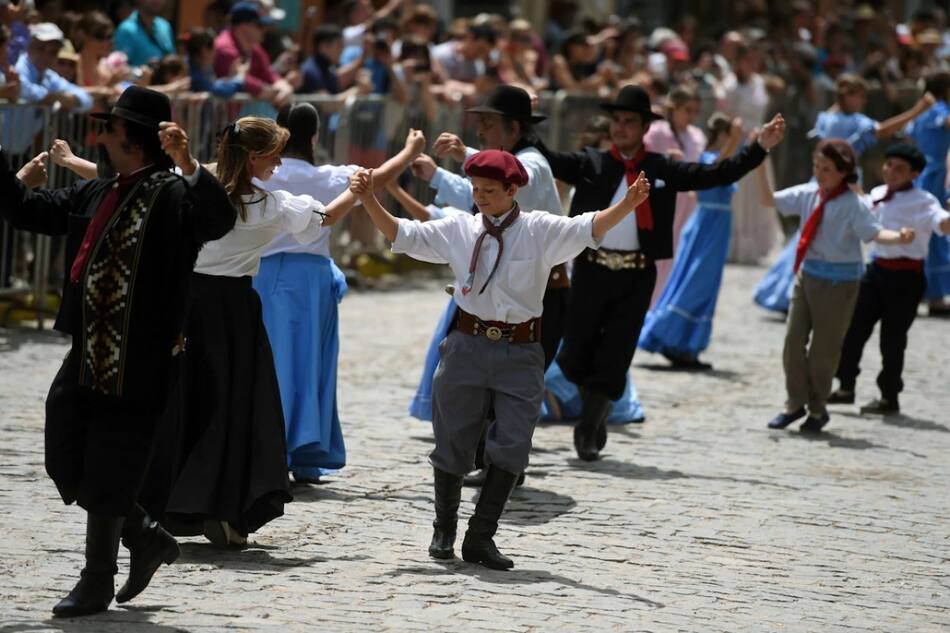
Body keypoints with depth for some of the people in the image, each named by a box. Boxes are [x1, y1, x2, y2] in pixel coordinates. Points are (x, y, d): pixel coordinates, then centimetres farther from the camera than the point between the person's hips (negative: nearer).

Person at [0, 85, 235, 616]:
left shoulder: (175, 197, -10)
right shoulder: (95, 195, 14)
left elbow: (220, 219, -30)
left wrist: (188, 165, -44)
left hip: (138, 364, -8)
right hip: (87, 354, 8)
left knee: (107, 476, 0)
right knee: (68, 464, 11)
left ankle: (98, 583, 15)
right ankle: (146, 538, 29)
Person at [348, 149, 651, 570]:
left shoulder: (540, 231, -2)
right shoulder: (459, 230, 4)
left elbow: (590, 228, -15)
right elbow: (402, 235, 5)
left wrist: (628, 204, -33)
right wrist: (369, 201, -9)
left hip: (521, 352, -1)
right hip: (468, 346, 1)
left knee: (511, 447, -6)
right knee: (453, 443, 9)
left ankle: (480, 538, 5)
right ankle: (444, 530, 28)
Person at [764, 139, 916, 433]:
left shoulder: (853, 205, -16)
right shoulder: (808, 194, 1)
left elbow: (874, 232, -25)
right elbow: (770, 201, 9)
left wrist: (899, 237, -45)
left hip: (838, 280, -5)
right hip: (808, 274, 5)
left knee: (824, 348, 6)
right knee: (794, 342, 8)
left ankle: (817, 409, 24)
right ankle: (795, 404, 25)